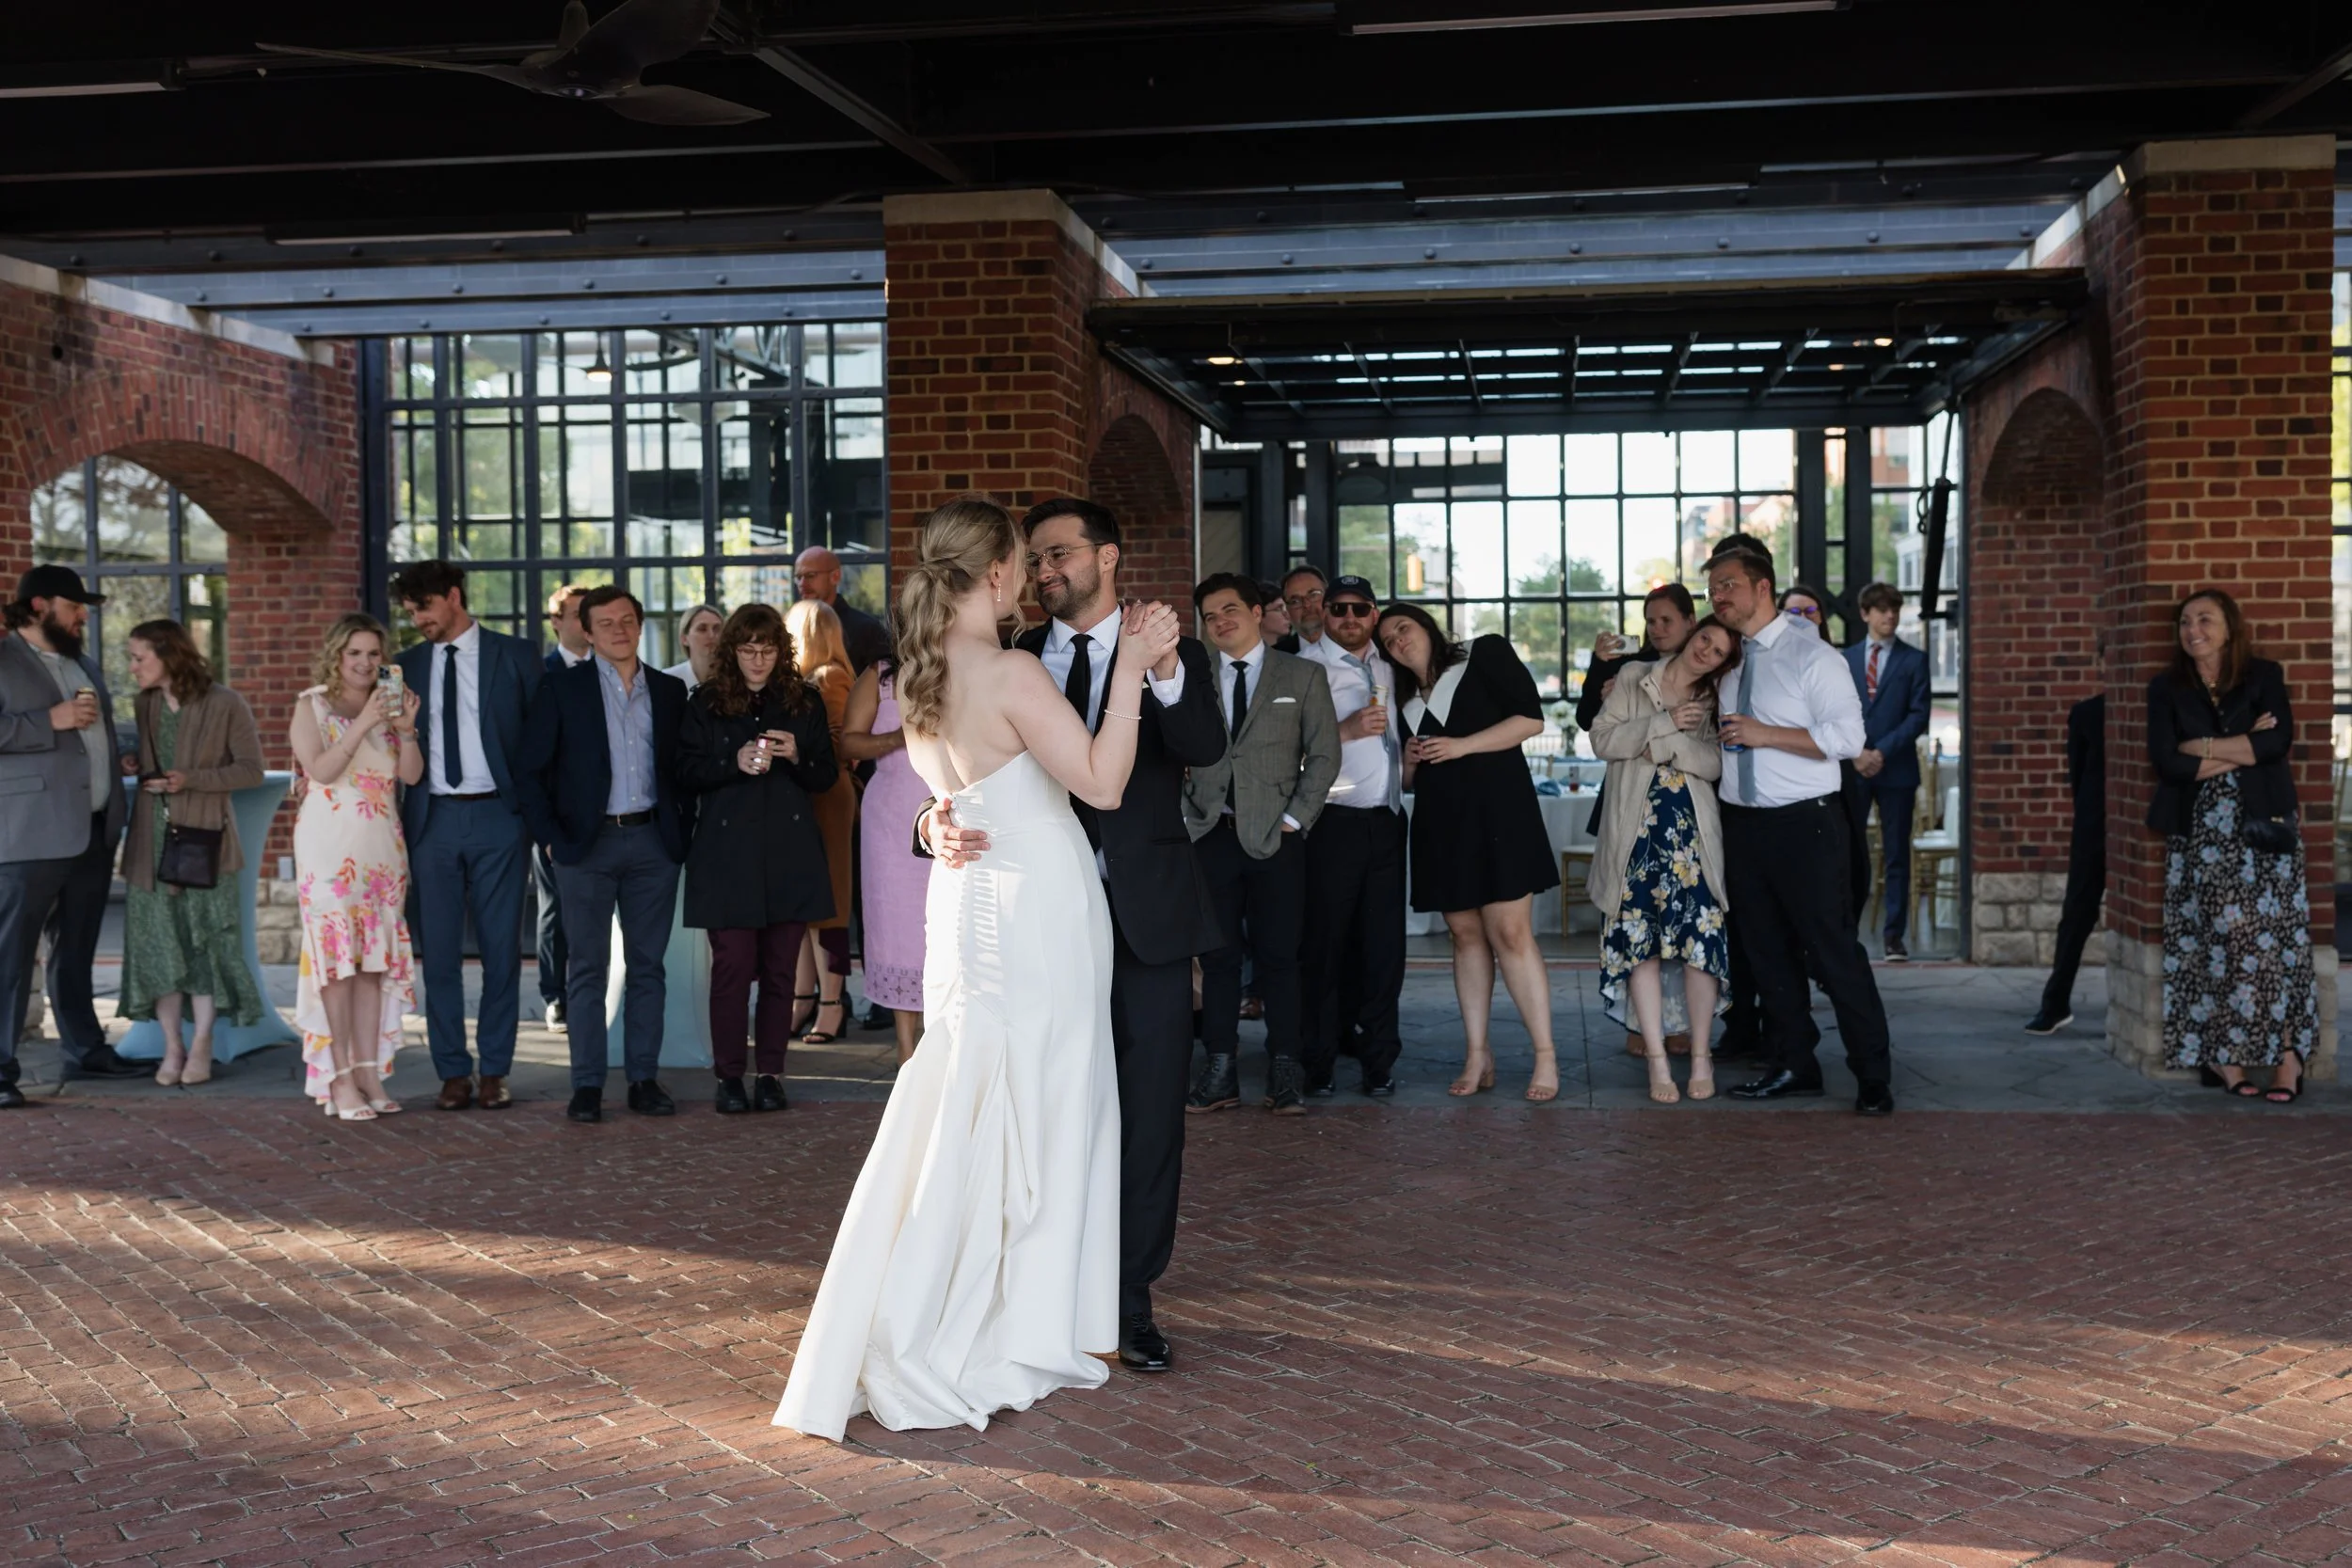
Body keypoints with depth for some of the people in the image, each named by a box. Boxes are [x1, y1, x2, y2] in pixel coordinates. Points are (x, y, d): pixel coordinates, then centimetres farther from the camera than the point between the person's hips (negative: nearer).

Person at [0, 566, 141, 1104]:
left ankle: (85, 1050, 25)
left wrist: (120, 758, 15)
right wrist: (50, 720, -19)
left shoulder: (84, 664, 20)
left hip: (94, 831, 8)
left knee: (77, 952, 16)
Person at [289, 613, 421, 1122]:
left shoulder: (389, 702, 13)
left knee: (374, 960, 3)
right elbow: (320, 770, -12)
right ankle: (339, 1079, -5)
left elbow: (412, 774, 2)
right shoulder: (312, 706, 2)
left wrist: (406, 730, -14)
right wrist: (363, 725, -19)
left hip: (382, 845, 4)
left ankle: (369, 1072, 7)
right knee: (336, 955, -7)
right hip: (331, 845, -4)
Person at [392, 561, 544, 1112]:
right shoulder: (408, 665, 11)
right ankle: (453, 1072, 12)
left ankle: (494, 1071, 10)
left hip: (496, 818, -3)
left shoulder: (513, 656, 2)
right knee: (439, 952, 4)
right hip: (433, 819, 3)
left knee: (501, 949, 2)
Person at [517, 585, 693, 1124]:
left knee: (648, 967, 5)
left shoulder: (670, 691, 10)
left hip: (653, 842, 3)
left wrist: (683, 831, 3)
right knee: (587, 968, 0)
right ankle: (587, 1084, 5)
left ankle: (644, 1079, 12)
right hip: (587, 844, -2)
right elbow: (531, 771, 0)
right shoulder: (563, 687, 1)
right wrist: (551, 838, -6)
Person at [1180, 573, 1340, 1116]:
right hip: (1211, 834, 2)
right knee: (1218, 956, 2)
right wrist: (1186, 813, -1)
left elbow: (1324, 754, 4)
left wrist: (1295, 817, -4)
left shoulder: (1303, 675, 7)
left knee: (1278, 955, 0)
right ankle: (1220, 1071, 8)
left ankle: (1285, 1071, 6)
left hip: (1275, 837, -2)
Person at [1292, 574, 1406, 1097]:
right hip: (1334, 820, -5)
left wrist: (1408, 766, 14)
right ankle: (1317, 1062, 8)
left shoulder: (1387, 668, 17)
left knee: (1384, 941, 6)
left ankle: (1377, 1058, 14)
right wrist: (1348, 730, -21)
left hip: (1387, 819, 5)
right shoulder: (1306, 667, -2)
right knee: (1327, 940, -1)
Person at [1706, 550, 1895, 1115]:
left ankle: (1874, 1076, 5)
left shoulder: (1812, 657, -7)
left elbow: (1848, 736, -16)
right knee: (1766, 951, 12)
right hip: (1742, 824, 7)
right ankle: (1792, 1066, 23)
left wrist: (1765, 734, -19)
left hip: (1804, 824, -7)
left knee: (1833, 950, -4)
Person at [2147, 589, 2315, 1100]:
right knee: (2211, 941, -4)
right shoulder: (2166, 689, 7)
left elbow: (2280, 740, -10)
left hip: (2264, 827, -1)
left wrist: (2205, 746, -9)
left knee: (2271, 938, -6)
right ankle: (2220, 1055, -1)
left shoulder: (2264, 676, 6)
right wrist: (2246, 749, -7)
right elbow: (2166, 761, -6)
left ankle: (2288, 1058, -6)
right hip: (2199, 833, 1)